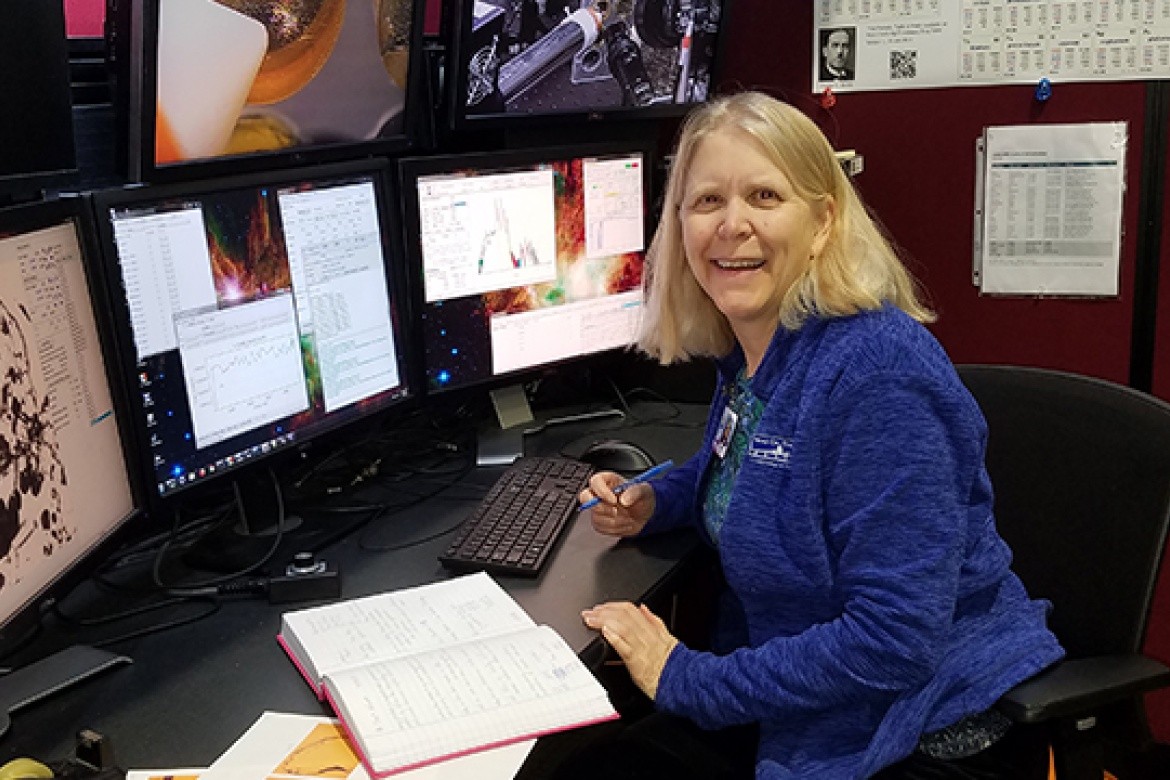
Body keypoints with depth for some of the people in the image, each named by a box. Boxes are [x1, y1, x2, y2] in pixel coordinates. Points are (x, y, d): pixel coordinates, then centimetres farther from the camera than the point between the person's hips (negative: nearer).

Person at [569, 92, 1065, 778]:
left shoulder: (878, 370, -25)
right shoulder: (750, 352, 1)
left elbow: (894, 639, -28)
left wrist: (685, 680, -21)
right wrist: (652, 503, 5)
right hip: (807, 705, 8)